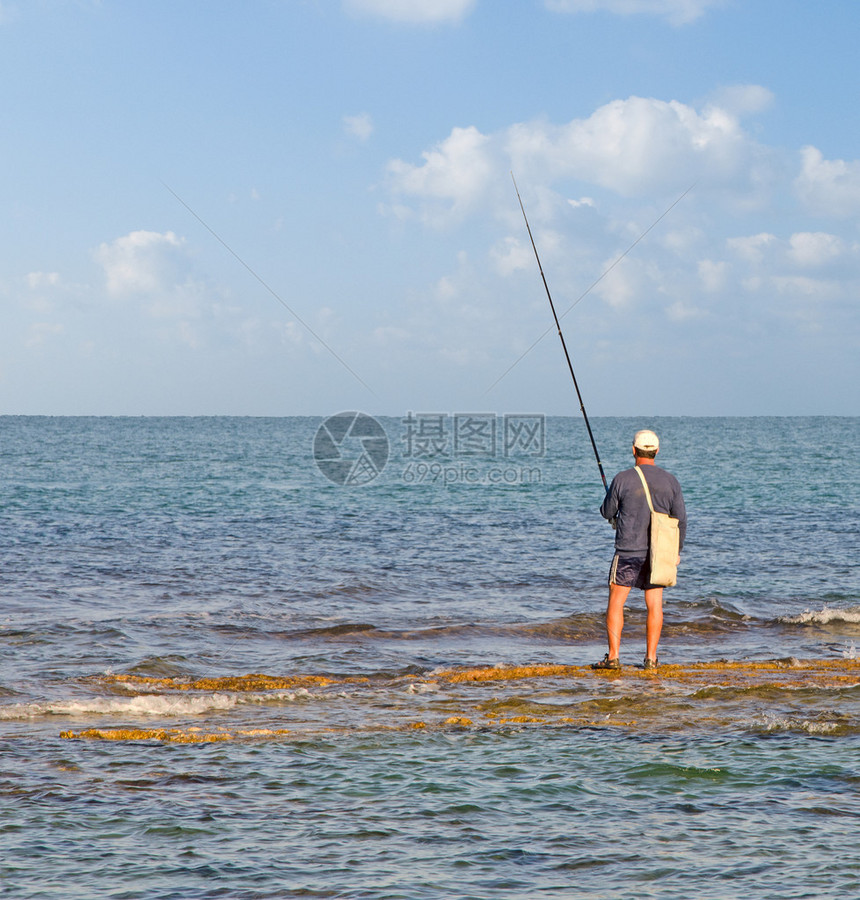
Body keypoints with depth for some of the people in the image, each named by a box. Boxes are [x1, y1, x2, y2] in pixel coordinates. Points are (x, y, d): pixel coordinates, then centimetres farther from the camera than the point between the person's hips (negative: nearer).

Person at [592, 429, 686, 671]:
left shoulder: (623, 479, -8)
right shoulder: (670, 481, 0)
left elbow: (607, 512, 3)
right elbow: (680, 519, 3)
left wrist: (609, 499, 27)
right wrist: (676, 550, 15)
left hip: (628, 551, -3)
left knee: (616, 602, 2)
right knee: (654, 605, 8)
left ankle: (613, 656, -4)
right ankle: (651, 657, 7)